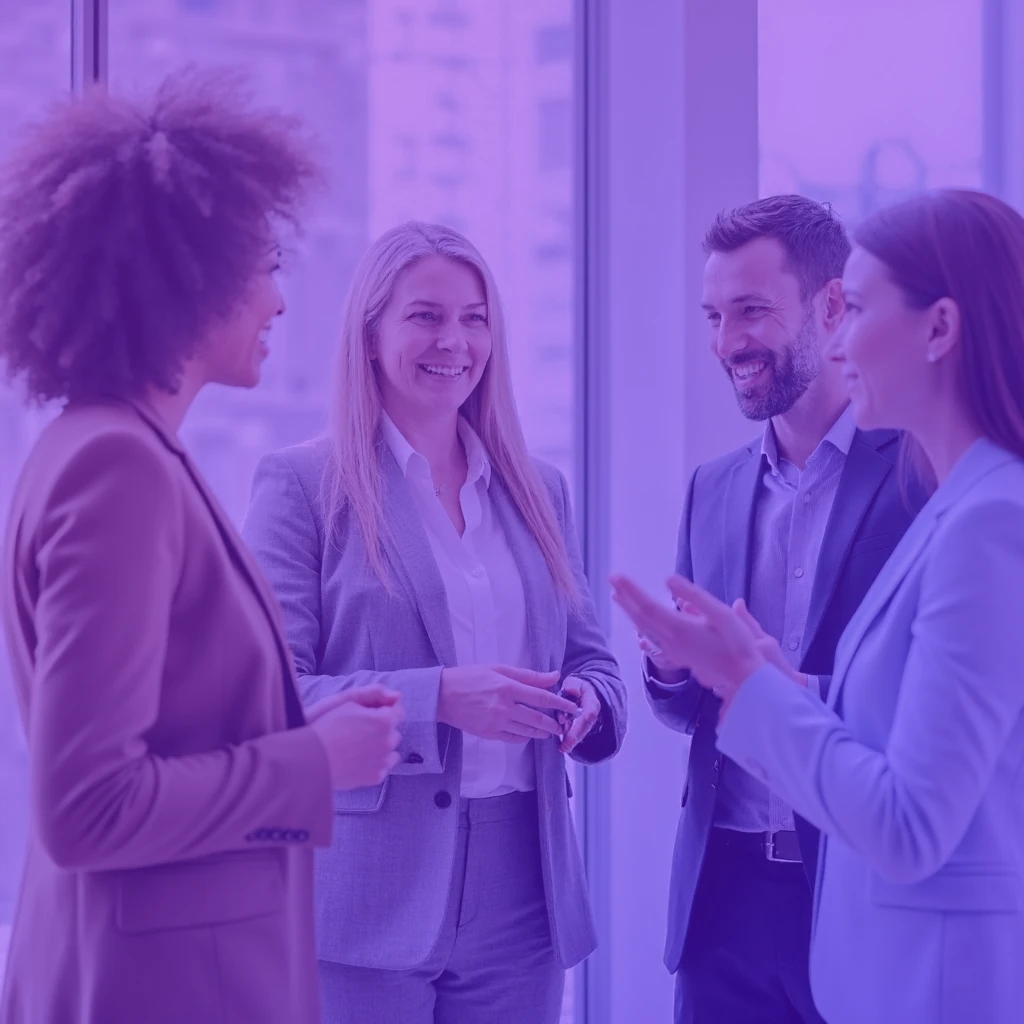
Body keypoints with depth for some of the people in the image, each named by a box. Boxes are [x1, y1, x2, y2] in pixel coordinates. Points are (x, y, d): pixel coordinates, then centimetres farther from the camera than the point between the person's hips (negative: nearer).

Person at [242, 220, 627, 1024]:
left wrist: (586, 702, -8)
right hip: (370, 895, -4)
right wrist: (437, 697, -22)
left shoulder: (541, 491, 12)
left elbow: (593, 662, 15)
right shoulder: (302, 485, -3)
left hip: (521, 892, 5)